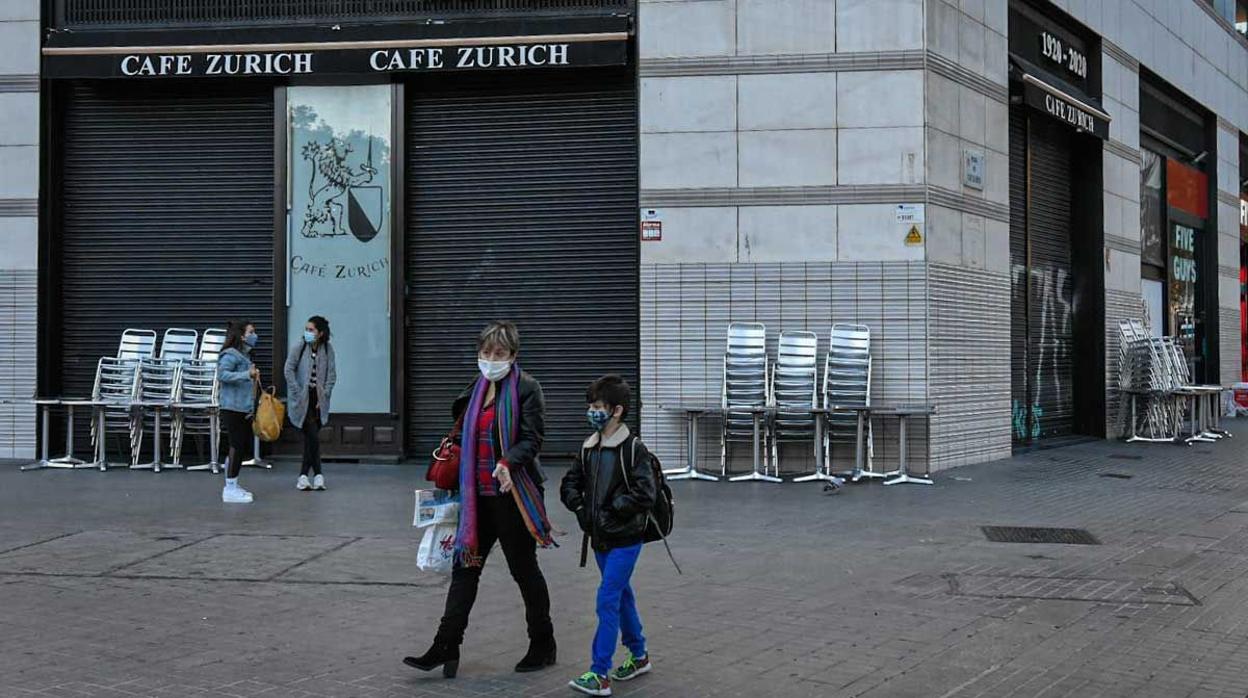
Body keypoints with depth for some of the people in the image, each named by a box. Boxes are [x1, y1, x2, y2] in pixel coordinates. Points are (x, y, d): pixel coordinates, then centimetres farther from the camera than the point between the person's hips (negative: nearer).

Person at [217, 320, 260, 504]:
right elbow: (222, 374, -26)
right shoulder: (230, 355, -12)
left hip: (244, 408, 10)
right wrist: (247, 375, -32)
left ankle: (232, 486, 22)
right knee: (237, 446, -8)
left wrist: (254, 376, 16)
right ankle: (230, 490, -3)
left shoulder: (245, 355, 17)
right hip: (232, 408, -10)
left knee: (244, 445, 12)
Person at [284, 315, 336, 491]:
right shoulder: (299, 346, -7)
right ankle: (317, 475, -2)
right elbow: (289, 370, -6)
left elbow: (332, 374, 5)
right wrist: (298, 394, -11)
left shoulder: (327, 349, 1)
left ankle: (304, 476, 13)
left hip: (318, 399, 3)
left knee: (310, 438, 6)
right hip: (302, 398, -3)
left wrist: (324, 396, -3)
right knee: (313, 437, -10)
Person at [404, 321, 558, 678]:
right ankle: (446, 648, 4)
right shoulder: (477, 388, 13)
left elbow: (532, 438, -16)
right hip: (478, 495, 7)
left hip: (512, 494, -7)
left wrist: (508, 462, -34)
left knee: (524, 569, 4)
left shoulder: (526, 388, -8)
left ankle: (543, 646, 20)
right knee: (465, 566, 4)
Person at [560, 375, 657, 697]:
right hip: (600, 538, 7)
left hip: (625, 539, -7)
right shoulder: (589, 448, 8)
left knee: (607, 600, -10)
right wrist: (580, 507, 0)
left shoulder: (634, 449, -13)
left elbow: (646, 493, -20)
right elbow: (570, 483, 17)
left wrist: (611, 510, -17)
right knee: (622, 596, 18)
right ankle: (639, 657, 34)